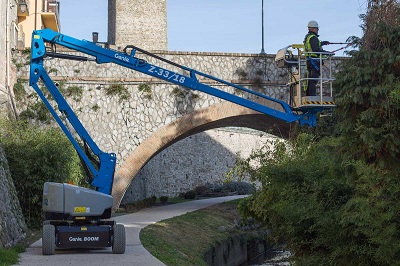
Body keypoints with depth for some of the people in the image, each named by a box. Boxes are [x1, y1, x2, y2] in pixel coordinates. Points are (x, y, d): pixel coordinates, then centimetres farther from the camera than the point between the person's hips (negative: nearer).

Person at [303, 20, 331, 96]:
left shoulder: (307, 37, 18)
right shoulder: (313, 37, -13)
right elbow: (316, 50, -22)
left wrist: (322, 43, 42)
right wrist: (327, 52, -15)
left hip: (309, 61, 10)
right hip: (314, 61, -10)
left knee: (310, 79, 13)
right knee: (314, 79, -12)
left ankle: (308, 96, 15)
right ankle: (312, 95, -16)